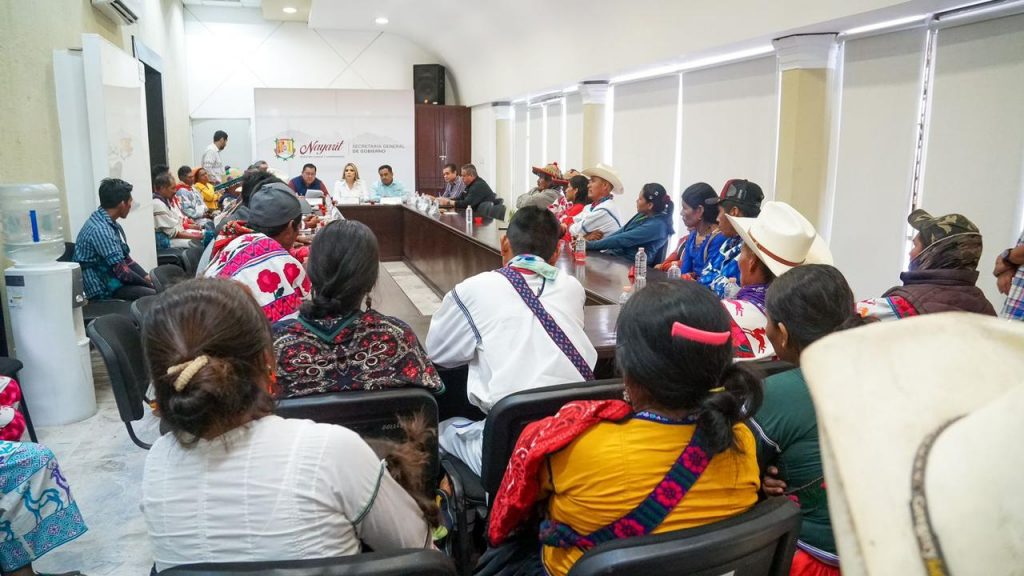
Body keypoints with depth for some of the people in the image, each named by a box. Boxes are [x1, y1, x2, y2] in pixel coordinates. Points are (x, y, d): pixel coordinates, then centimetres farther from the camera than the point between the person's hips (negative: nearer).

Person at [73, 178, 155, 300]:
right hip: (104, 289, -10)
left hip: (112, 279, 10)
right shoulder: (100, 229, -21)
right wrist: (148, 284, -11)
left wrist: (147, 278, 1)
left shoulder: (111, 224, 9)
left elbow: (126, 259, 14)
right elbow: (122, 271, -23)